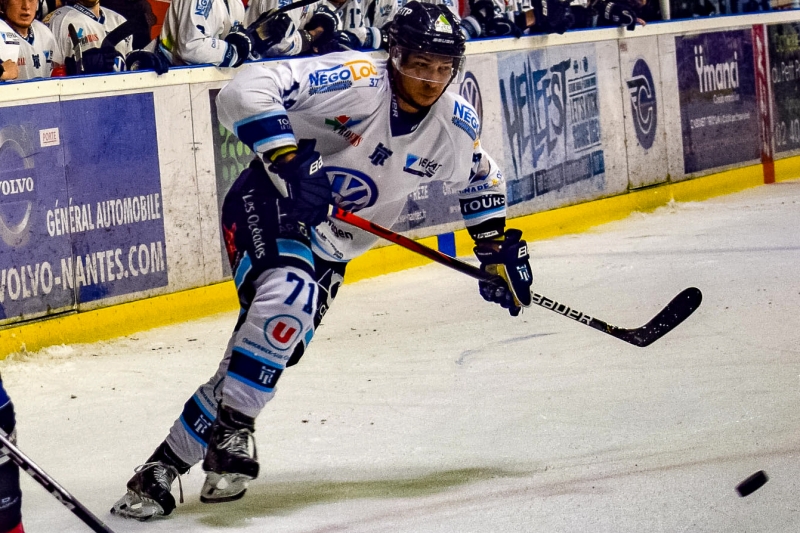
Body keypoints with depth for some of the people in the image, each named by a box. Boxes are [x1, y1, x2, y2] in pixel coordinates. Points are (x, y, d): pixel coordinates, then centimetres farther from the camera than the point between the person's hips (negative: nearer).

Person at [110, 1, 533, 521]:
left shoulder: (456, 125, -3)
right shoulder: (356, 80, -24)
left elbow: (481, 180, 20)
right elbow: (248, 89, -30)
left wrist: (499, 250, 18)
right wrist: (288, 161, -36)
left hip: (327, 245, 6)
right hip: (267, 207, -6)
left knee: (266, 356, -5)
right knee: (286, 295, -35)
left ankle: (168, 462, 2)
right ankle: (232, 431, -27)